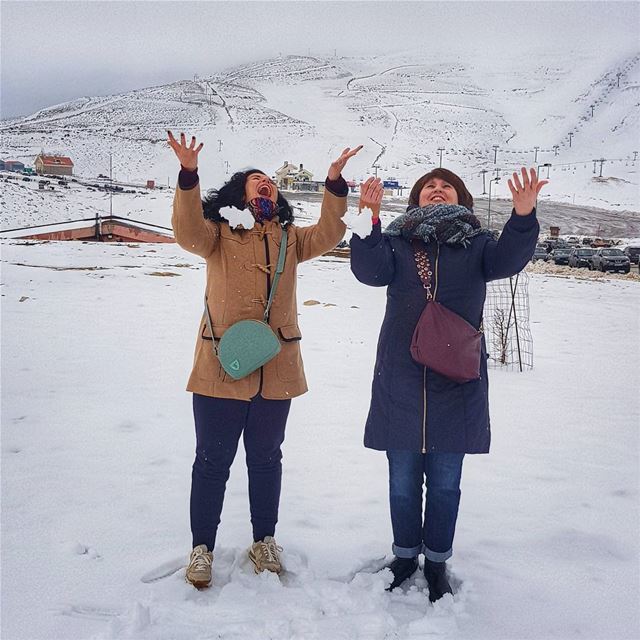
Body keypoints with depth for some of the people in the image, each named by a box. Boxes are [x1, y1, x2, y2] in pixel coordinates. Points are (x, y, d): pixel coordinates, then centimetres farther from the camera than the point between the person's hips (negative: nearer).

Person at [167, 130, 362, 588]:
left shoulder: (289, 238, 13)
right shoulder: (219, 233, 3)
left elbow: (327, 235, 0)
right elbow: (189, 233, -16)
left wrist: (335, 184, -12)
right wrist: (189, 175, -29)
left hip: (277, 369, 3)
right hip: (221, 366, -3)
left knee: (266, 457, 16)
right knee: (213, 460, 6)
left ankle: (265, 540, 32)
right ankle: (202, 547, 22)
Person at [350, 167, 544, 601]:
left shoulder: (477, 244, 6)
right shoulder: (395, 242, 5)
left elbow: (507, 260, -14)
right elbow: (370, 271, -13)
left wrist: (523, 216, -30)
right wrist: (369, 220, -27)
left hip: (456, 382, 0)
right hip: (400, 382, 0)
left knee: (445, 482, 10)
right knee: (403, 479, 12)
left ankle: (437, 561, 29)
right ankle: (405, 554, 32)